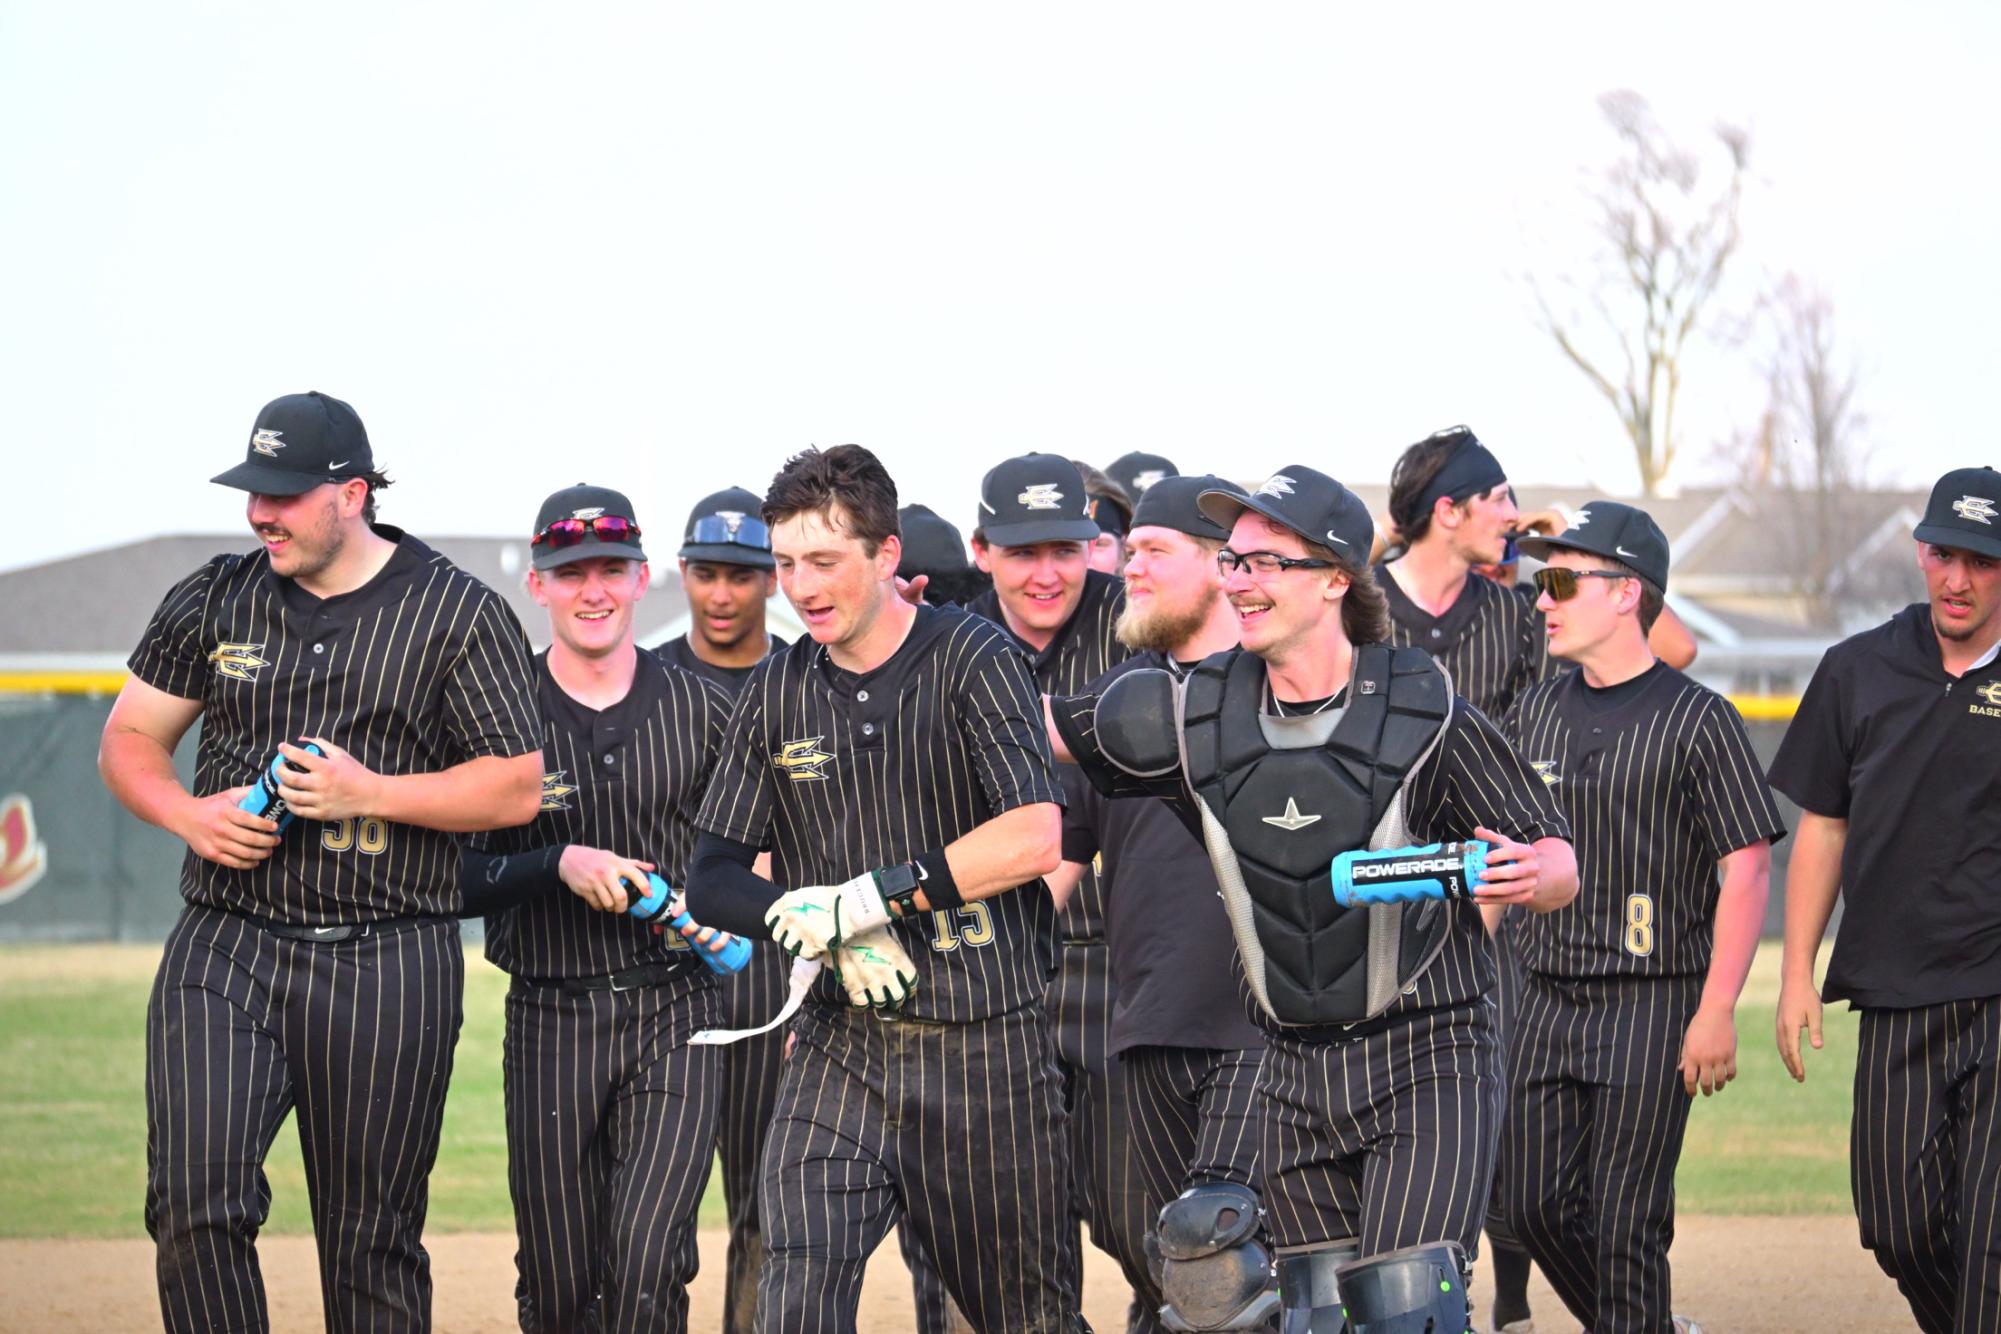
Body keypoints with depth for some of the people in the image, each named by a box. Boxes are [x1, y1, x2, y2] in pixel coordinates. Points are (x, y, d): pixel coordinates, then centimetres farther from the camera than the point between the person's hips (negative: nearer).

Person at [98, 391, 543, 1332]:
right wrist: (187, 813, -5)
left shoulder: (459, 613, 0)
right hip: (223, 947, 2)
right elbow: (128, 738, 16)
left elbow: (518, 789, -2)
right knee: (195, 1205, -14)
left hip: (387, 965, -2)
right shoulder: (214, 600, 10)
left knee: (372, 1243, 3)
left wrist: (369, 792, -14)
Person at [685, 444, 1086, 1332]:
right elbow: (713, 880, 8)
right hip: (841, 1048, 3)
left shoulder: (971, 660, -4)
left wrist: (869, 899, -18)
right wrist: (826, 935, -11)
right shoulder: (777, 692, 8)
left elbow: (1034, 836, -16)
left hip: (987, 1045, -3)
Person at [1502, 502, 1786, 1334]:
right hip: (1545, 998, 6)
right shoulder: (1534, 713, 11)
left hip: (1653, 1002, -6)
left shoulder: (1698, 720, -6)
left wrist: (1717, 1012, -15)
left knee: (1625, 1223, -6)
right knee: (1538, 1208, 7)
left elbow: (1747, 868, -9)